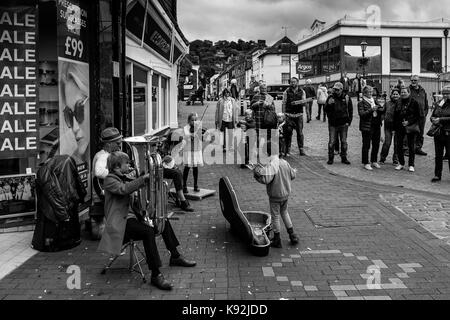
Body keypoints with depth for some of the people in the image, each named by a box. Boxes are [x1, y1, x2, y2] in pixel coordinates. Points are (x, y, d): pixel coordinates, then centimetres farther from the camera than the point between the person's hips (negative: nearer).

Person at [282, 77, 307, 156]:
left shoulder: (302, 92, 8)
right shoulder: (287, 92, 5)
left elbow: (304, 103, 4)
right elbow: (284, 104, 5)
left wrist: (297, 103, -18)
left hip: (299, 115, 1)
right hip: (289, 115, -1)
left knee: (300, 132, 2)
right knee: (288, 132, -2)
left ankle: (301, 149, 11)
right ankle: (287, 150, 6)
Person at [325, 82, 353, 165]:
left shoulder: (346, 98, 2)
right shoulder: (331, 98, 0)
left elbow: (350, 111, 8)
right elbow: (326, 110, 0)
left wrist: (349, 121, 1)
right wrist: (329, 104, -20)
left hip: (343, 124, 1)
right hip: (333, 124, -1)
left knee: (344, 142, 8)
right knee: (331, 142, 0)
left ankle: (344, 158, 20)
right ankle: (330, 158, 11)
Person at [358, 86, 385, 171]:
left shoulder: (375, 101, 14)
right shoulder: (361, 103, -4)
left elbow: (382, 110, 15)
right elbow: (361, 114, -16)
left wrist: (379, 109, -8)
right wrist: (371, 110, -25)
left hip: (377, 126, 6)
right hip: (366, 127, -6)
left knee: (376, 145, 11)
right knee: (366, 146, -1)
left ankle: (374, 161, 24)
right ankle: (366, 163, 6)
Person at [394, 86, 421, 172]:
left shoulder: (414, 103, -4)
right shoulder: (398, 103, 9)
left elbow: (418, 116, -4)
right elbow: (395, 115, 13)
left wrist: (409, 122, -15)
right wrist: (395, 126, 5)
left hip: (410, 127, -4)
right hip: (399, 128, 4)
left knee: (411, 146, 2)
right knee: (399, 146, 4)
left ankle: (411, 165, 10)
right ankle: (401, 164, 17)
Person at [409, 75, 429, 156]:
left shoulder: (423, 91, 14)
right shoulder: (408, 90, -2)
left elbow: (426, 103, 19)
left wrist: (425, 113, 9)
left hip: (421, 116, 6)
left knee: (420, 133, 12)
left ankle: (418, 148, 22)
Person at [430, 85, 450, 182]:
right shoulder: (438, 104, 12)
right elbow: (432, 116, 17)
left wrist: (440, 119, -18)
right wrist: (433, 119, -3)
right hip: (438, 133, 5)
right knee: (438, 155, 9)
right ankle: (437, 175, 16)